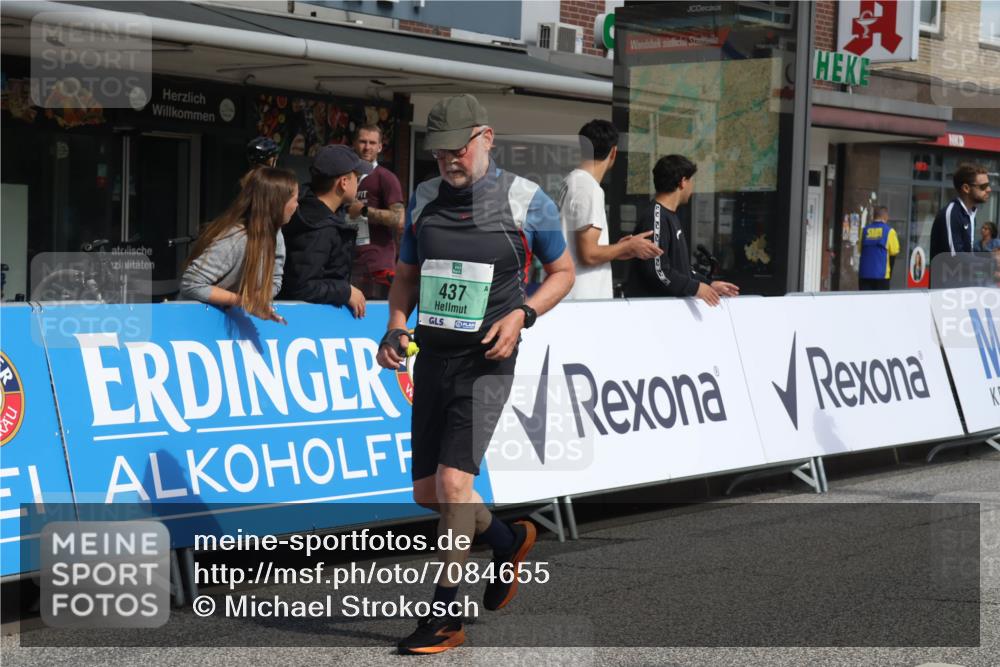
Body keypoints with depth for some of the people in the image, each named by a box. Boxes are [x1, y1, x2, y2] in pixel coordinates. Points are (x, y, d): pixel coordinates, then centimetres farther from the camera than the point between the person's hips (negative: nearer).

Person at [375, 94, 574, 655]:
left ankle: (445, 618, -2)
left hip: (487, 361, -5)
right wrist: (396, 327, -1)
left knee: (453, 482, -15)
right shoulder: (424, 199, 8)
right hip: (432, 357, 6)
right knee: (427, 493, 9)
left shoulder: (526, 200, -5)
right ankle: (509, 541, 37)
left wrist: (521, 315, -12)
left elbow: (563, 271, 5)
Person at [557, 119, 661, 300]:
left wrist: (617, 250, 21)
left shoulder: (573, 182, 14)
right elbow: (589, 254, -18)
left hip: (575, 297, 9)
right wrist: (629, 246, -5)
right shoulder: (589, 187, -14)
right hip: (584, 299, -9)